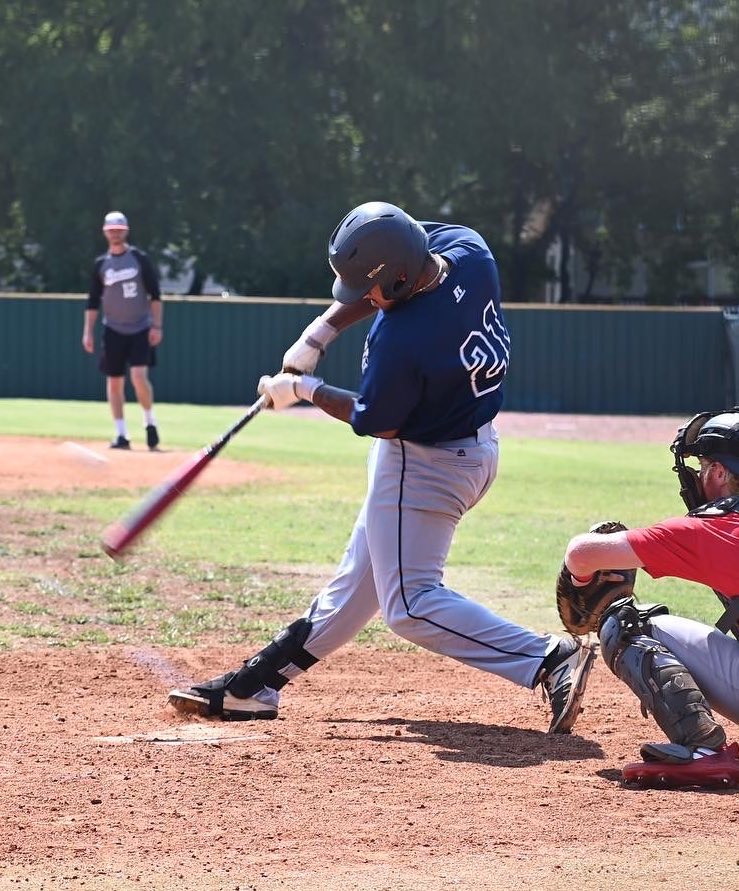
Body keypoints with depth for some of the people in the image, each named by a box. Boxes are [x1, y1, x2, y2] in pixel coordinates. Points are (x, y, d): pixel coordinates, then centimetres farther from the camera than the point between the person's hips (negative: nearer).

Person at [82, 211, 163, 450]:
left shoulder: (139, 259, -2)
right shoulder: (101, 264, 5)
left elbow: (155, 295, -2)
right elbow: (93, 302, 7)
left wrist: (156, 326, -9)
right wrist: (88, 332, 0)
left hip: (140, 329, -3)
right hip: (114, 330, 3)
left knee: (139, 376, -16)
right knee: (114, 381, 2)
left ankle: (150, 422, 5)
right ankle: (121, 434, 8)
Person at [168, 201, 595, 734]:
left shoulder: (399, 340, -33)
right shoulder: (465, 246, -12)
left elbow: (375, 423, -16)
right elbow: (378, 273, 8)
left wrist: (306, 390, -2)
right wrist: (322, 331, 1)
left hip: (427, 465, -10)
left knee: (412, 605, -5)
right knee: (360, 578, 16)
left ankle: (550, 659, -16)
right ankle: (256, 686, 27)